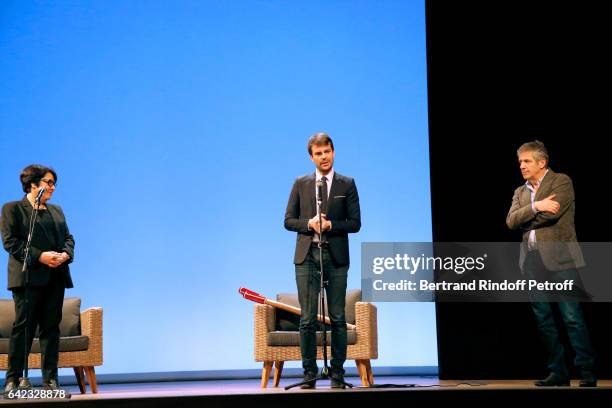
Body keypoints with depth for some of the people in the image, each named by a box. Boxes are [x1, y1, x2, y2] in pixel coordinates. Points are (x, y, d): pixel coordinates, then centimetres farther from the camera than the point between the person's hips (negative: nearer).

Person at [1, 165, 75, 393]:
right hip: (28, 277, -6)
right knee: (23, 326, -5)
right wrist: (39, 256, -17)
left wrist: (66, 254, -5)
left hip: (55, 277, 6)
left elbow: (68, 237, 18)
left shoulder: (56, 211, 21)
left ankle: (50, 380, 8)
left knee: (51, 327, 4)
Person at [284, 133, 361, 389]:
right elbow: (289, 221, 8)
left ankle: (337, 373, 9)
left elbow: (355, 223, 2)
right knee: (307, 318, -1)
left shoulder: (347, 184, 7)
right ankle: (309, 373, 6)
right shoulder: (301, 184, 10)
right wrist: (309, 223, -10)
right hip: (307, 256, 1)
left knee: (337, 317, 2)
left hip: (336, 257, 0)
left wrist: (330, 225, -13)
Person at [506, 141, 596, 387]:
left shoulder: (561, 182, 0)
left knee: (572, 318, -7)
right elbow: (511, 221, 1)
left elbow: (553, 213, -15)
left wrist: (523, 221, -1)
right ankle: (558, 372, 14)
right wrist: (535, 207, -14)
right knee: (544, 321, 7)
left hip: (559, 259, -6)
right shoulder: (520, 192, 18)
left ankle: (587, 373, -1)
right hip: (533, 263, 6)